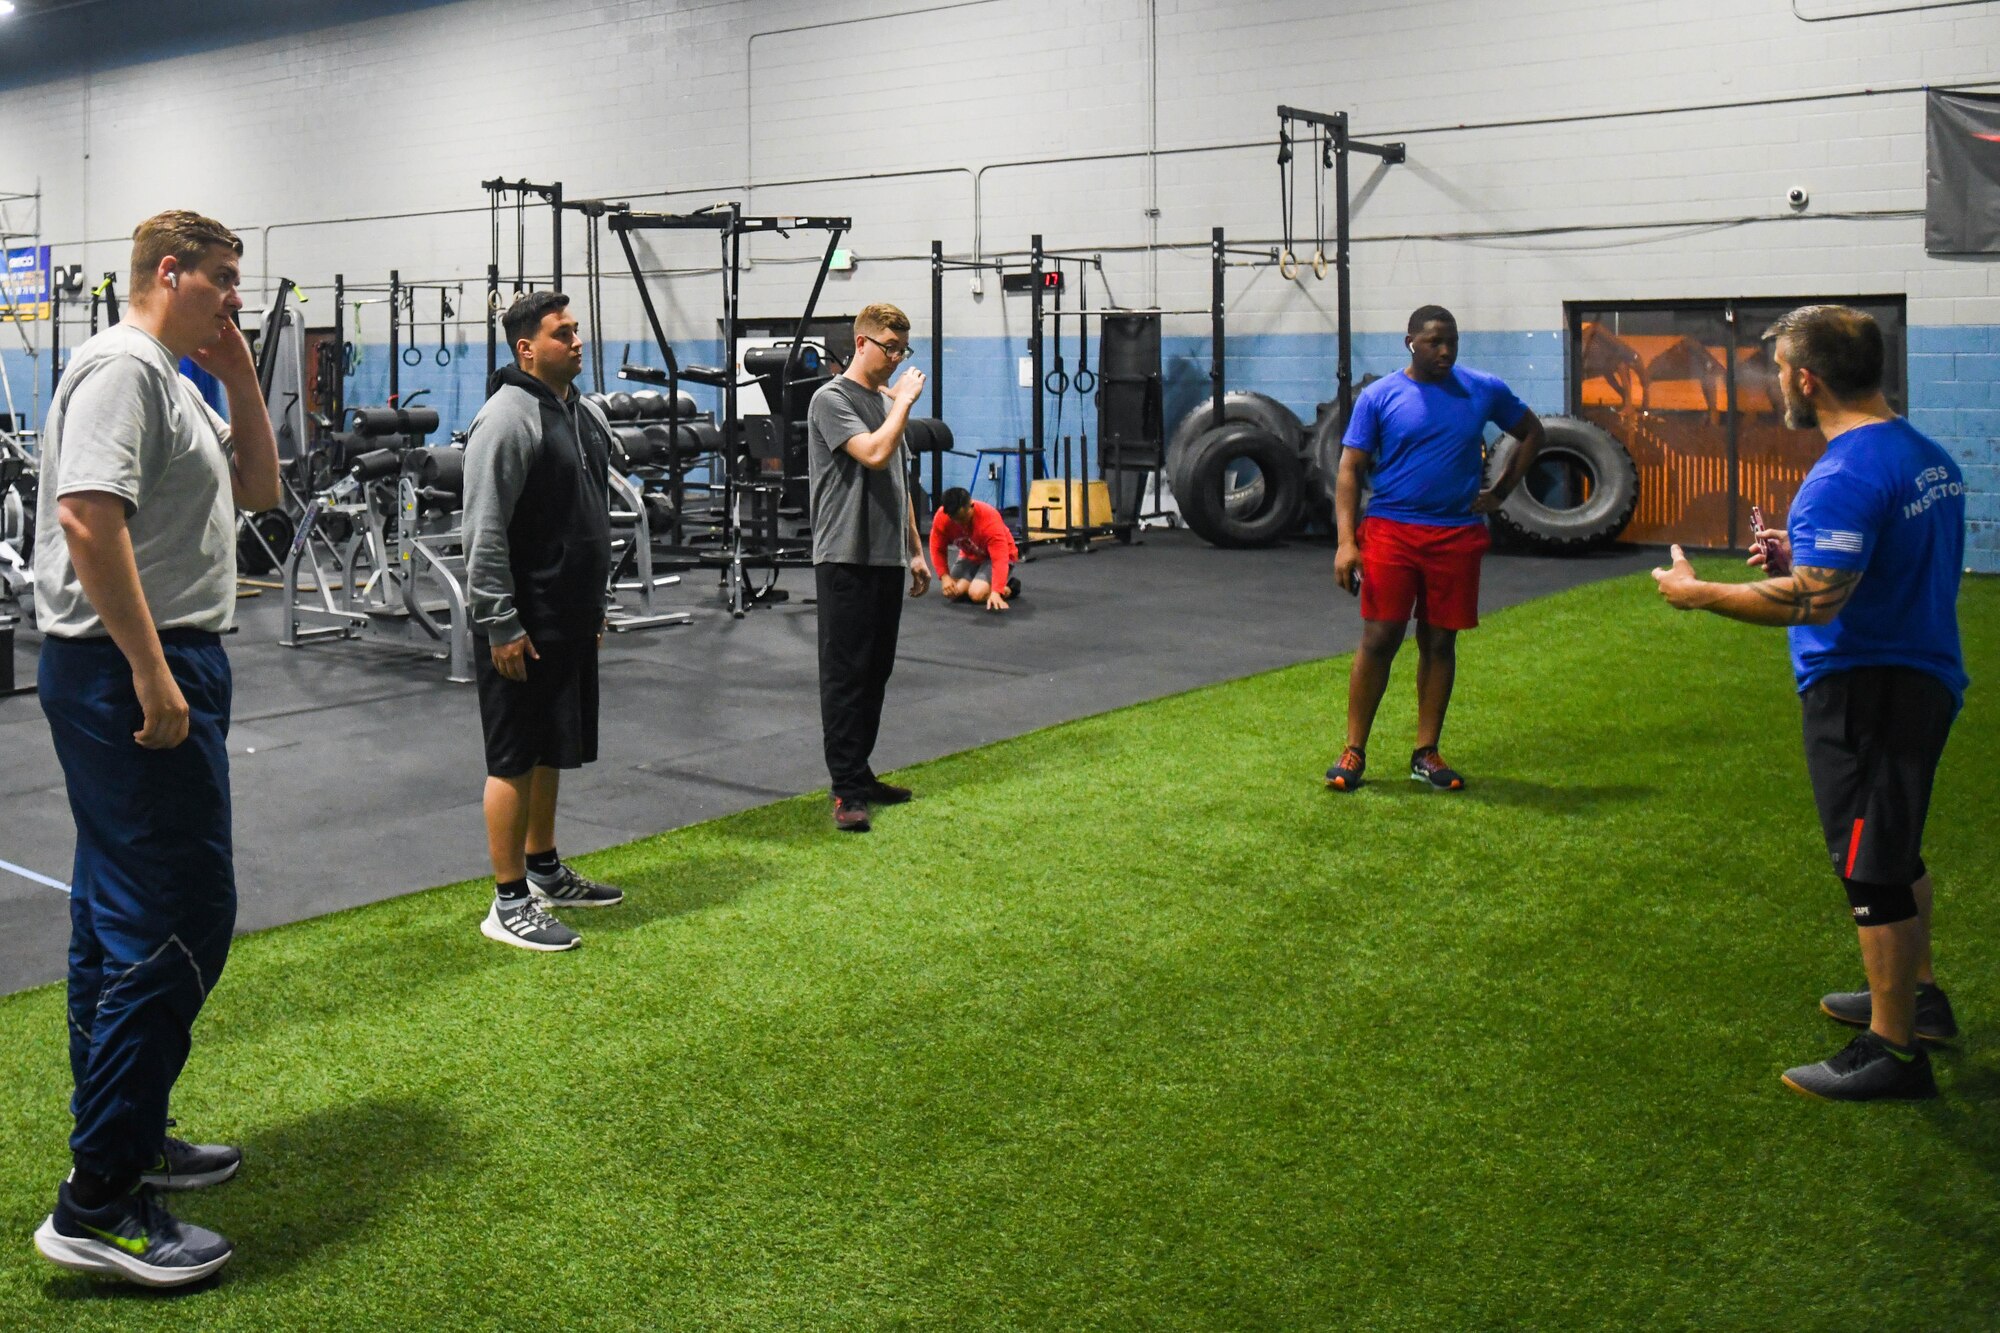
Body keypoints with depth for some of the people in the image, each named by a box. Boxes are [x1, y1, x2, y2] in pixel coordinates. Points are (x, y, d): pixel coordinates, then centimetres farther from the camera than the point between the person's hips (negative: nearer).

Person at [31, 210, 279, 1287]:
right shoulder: (122, 368, -13)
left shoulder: (177, 381, 20)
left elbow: (258, 491, 24)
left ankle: (122, 1138, 27)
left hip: (157, 671, 11)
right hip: (130, 673, -11)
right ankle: (98, 1204, -9)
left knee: (122, 916, 15)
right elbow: (87, 517, -24)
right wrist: (151, 672, -25)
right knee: (181, 917, -13)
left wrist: (240, 381, 13)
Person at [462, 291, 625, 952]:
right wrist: (500, 625, -21)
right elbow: (486, 533, -19)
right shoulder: (508, 419, -16)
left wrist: (597, 603, 20)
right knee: (515, 760, -3)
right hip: (522, 625, -9)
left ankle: (544, 870, 31)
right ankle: (509, 904, 4)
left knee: (552, 750, 18)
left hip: (572, 620, 9)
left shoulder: (588, 414, 13)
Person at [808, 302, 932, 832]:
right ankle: (847, 791, -4)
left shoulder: (887, 402, 17)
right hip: (846, 558, -8)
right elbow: (874, 454, -23)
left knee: (876, 673, 12)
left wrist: (915, 550, 20)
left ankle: (860, 775, 21)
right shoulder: (832, 399, -9)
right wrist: (905, 400, -10)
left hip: (887, 558, 8)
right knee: (846, 674, -5)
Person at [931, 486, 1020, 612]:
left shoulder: (989, 518, -35)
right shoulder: (941, 517, -23)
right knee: (953, 592, -16)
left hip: (995, 555, -5)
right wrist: (944, 576, -24)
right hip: (970, 556, 5)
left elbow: (999, 559, -40)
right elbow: (938, 549, -9)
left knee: (977, 594, -27)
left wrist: (996, 592, -51)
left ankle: (1010, 587, 2)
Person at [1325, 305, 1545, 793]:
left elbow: (1532, 432, 21)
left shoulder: (1484, 391, 5)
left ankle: (1426, 754, 17)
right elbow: (1350, 469, -3)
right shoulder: (1379, 396, -1)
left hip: (1457, 536, 2)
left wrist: (1500, 492, 11)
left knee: (1440, 643, 8)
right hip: (1391, 530, -2)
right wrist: (1346, 542, -13)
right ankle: (1354, 752, 5)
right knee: (1378, 640, -5)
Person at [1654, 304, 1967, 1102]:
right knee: (1895, 851, 25)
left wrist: (1697, 593, -18)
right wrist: (1801, 555, 14)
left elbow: (1815, 599, -29)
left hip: (1865, 690, -10)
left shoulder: (1848, 474, -22)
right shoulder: (1927, 455, 10)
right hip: (1924, 677, 10)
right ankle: (1914, 996, 40)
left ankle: (1895, 1051, 7)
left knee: (1872, 871, -2)